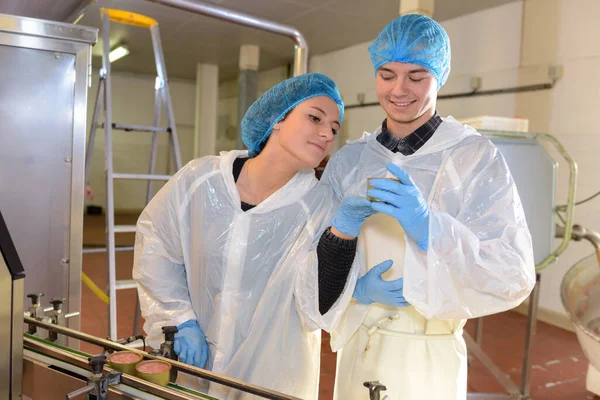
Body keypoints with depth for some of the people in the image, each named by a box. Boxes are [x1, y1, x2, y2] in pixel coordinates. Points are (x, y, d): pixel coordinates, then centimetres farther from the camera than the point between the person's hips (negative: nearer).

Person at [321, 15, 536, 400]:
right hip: (358, 348, 3)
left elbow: (515, 277, -16)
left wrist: (430, 227, -30)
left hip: (428, 357, -3)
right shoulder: (349, 160, -1)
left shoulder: (476, 157, -12)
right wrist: (357, 288, -17)